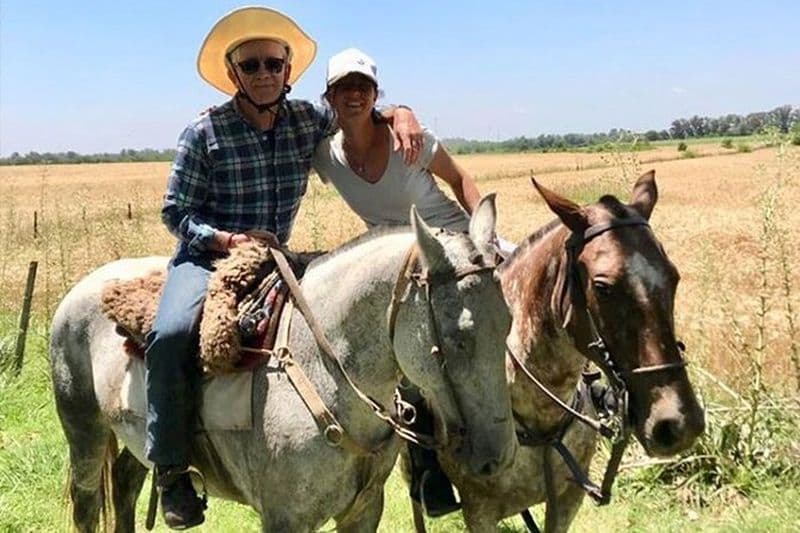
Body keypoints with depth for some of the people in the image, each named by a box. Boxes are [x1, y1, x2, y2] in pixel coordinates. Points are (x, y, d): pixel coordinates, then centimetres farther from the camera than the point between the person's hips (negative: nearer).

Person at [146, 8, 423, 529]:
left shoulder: (310, 119, 1)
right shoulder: (205, 132, -9)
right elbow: (176, 212, -6)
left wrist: (400, 114, -9)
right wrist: (228, 239, -23)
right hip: (207, 257, -5)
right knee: (172, 334, -32)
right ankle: (172, 469, -17)